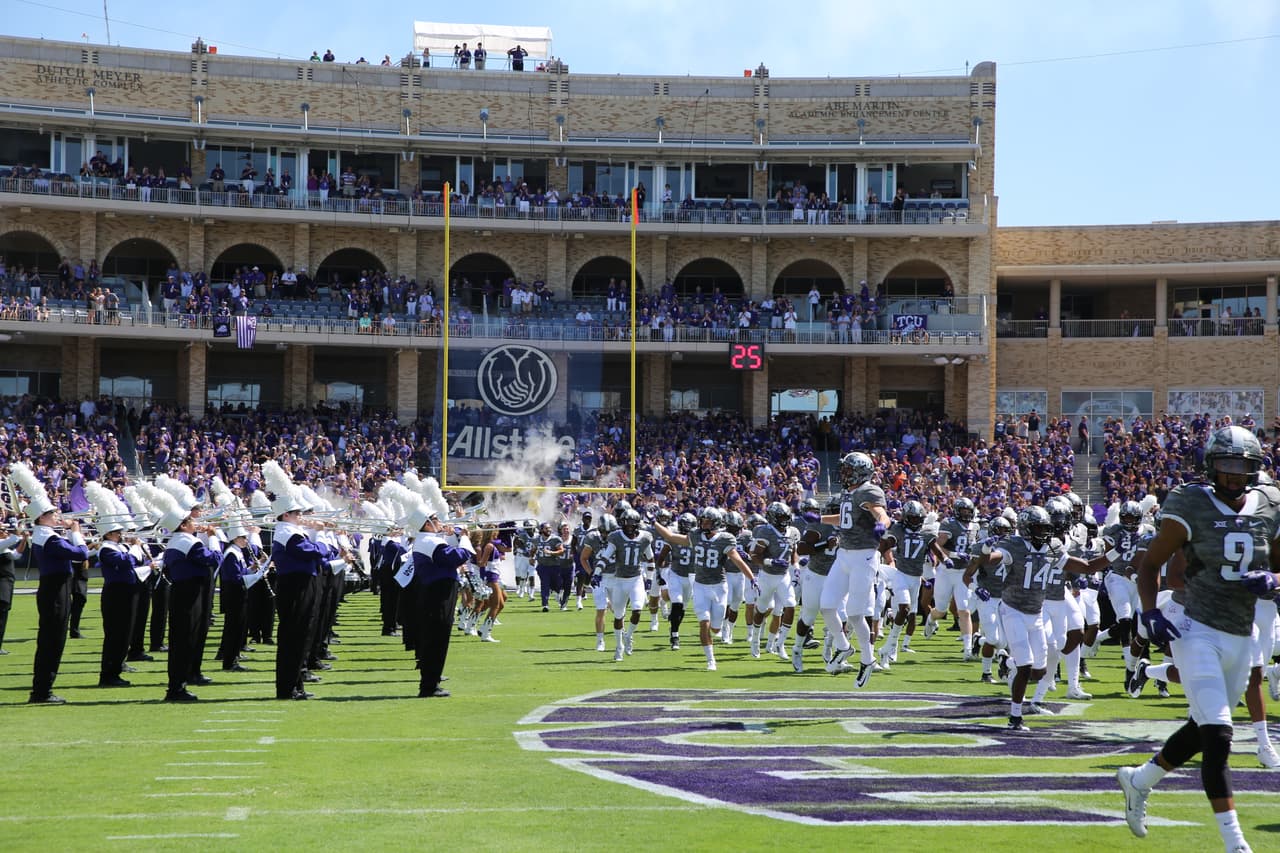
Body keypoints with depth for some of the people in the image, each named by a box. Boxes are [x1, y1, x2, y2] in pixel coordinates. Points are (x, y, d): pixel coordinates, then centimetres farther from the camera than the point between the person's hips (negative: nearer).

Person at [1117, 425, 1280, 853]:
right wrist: (1150, 612, -19)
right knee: (1217, 737, -12)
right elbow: (1149, 565, -4)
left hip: (1241, 639, 6)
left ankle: (1139, 780, 42)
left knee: (1203, 730, 19)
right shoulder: (1192, 507, -10)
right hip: (1198, 634, -6)